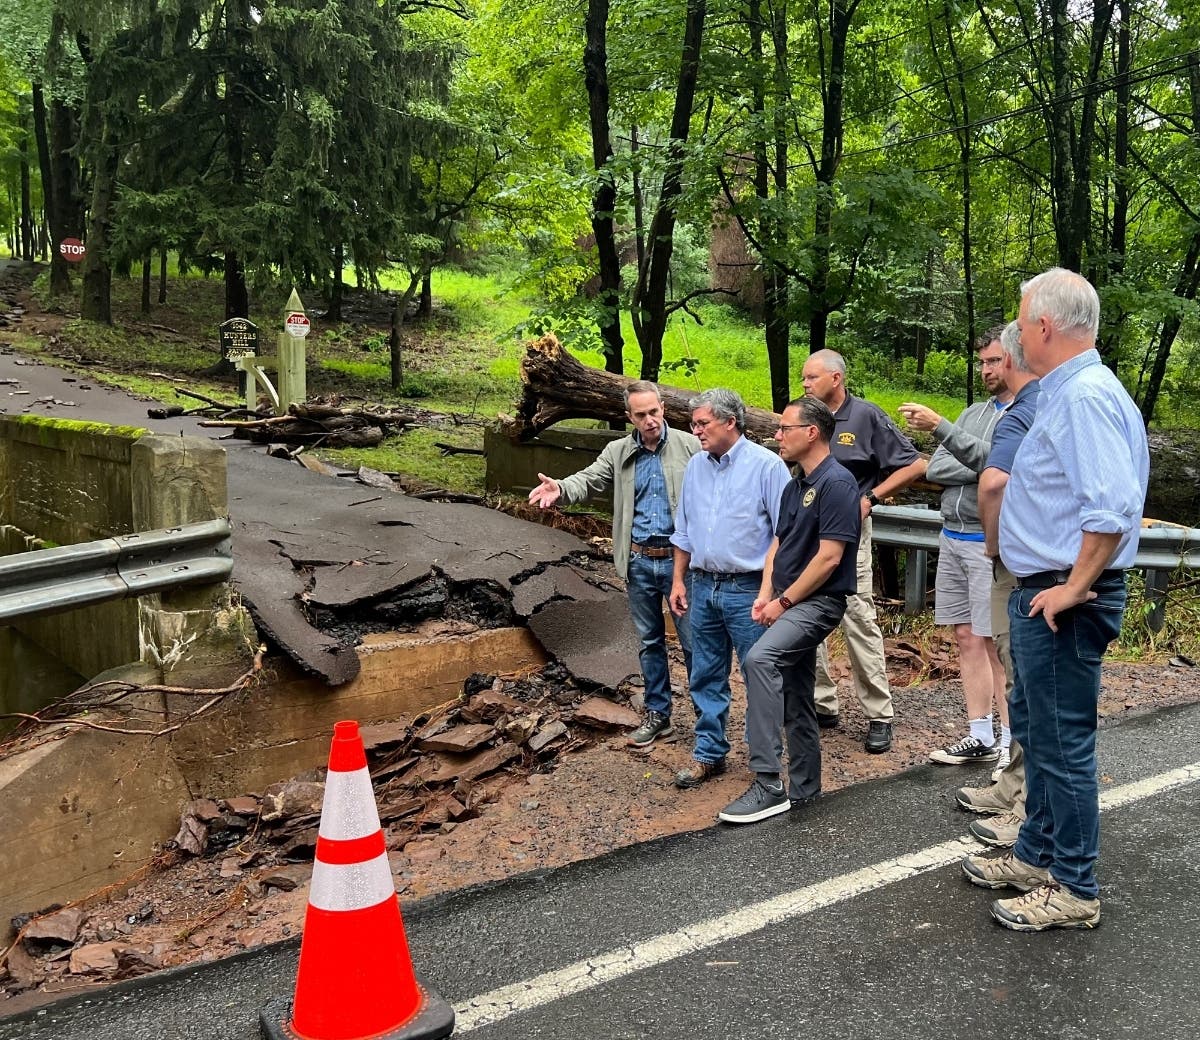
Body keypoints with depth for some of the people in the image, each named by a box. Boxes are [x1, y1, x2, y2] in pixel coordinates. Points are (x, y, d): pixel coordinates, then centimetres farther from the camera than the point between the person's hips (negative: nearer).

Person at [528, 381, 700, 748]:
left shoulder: (688, 445, -4)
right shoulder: (618, 452, 6)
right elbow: (589, 480, -2)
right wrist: (560, 489, -25)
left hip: (678, 558, -4)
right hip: (639, 562, 4)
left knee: (693, 640, 3)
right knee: (650, 641, 14)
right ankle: (657, 714, 27)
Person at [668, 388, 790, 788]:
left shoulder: (767, 466, -10)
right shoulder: (695, 467, 9)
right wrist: (679, 580, 14)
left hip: (748, 590, -6)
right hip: (703, 587, 6)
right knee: (706, 677, 12)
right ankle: (709, 753, 24)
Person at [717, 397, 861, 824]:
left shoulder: (836, 482, -14)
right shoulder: (795, 485, 15)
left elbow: (829, 557, -19)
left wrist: (784, 601, -14)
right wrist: (765, 594, 3)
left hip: (818, 601, -10)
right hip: (791, 602, 10)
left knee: (759, 659, -29)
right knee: (795, 697, 14)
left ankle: (769, 785, -28)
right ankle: (803, 788, 26)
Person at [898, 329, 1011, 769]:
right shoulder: (974, 412, 16)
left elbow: (995, 460, -22)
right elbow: (934, 469, 7)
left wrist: (939, 427, -29)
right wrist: (982, 471, -9)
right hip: (952, 538, 7)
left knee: (996, 644, -6)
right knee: (967, 639, 8)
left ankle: (1012, 743, 1)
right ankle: (980, 737, 14)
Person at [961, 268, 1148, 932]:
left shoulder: (1084, 395, -21)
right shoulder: (1066, 392, 12)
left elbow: (1113, 508, -31)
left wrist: (1074, 588, -23)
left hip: (1060, 604, -11)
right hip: (1039, 595, 11)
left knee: (1062, 744, 0)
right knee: (1038, 733, 21)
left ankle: (1074, 890, 14)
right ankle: (1036, 858, 35)